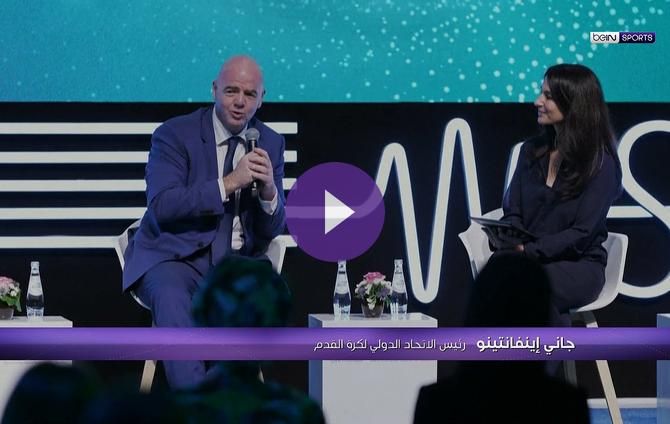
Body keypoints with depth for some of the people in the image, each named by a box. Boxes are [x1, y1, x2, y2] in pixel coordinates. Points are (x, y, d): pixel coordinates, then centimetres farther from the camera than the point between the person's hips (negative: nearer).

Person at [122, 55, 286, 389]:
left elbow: (272, 231, 7)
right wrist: (229, 183, -24)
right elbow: (162, 205, -17)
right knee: (172, 297, -36)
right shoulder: (174, 134, -3)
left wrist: (269, 190, -15)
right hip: (176, 258, -3)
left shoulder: (270, 144, 10)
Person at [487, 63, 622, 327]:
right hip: (527, 260, 4)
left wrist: (530, 250, -23)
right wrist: (507, 243, -14)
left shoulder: (601, 164, -4)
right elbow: (512, 213, 10)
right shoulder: (532, 151, 13)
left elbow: (582, 232, -11)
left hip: (579, 265, -4)